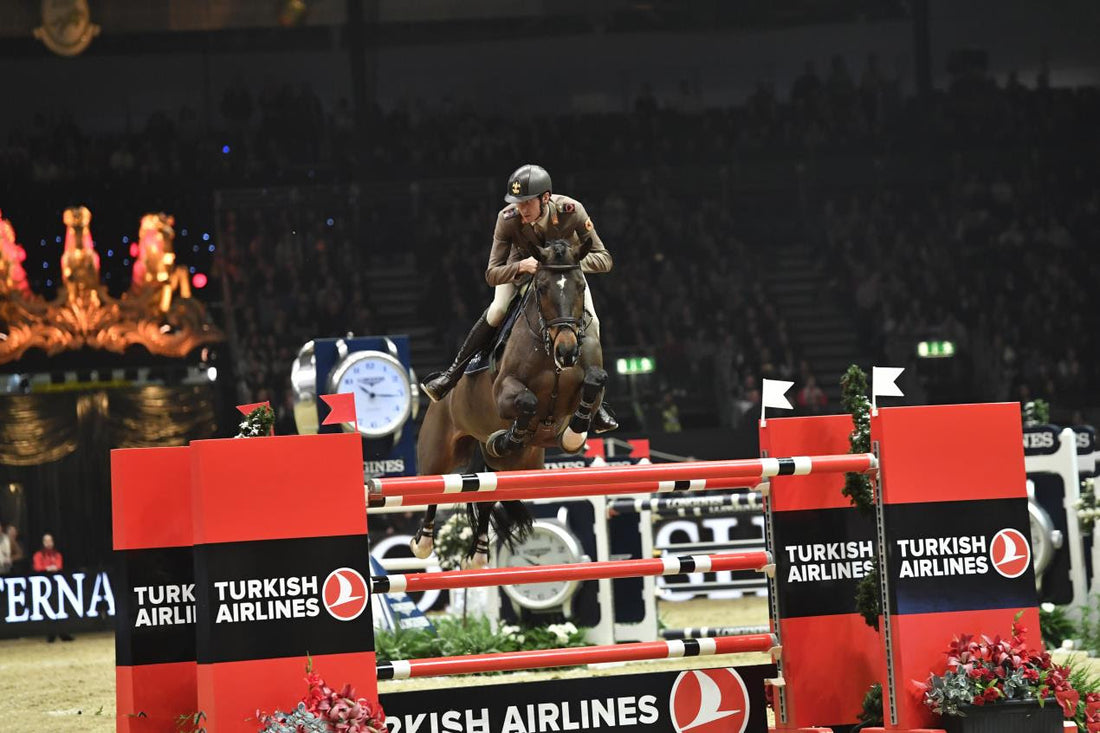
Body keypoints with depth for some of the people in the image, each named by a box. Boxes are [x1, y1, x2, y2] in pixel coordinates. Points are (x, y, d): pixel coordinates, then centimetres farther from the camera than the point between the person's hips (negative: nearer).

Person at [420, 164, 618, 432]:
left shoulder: (571, 211, -36)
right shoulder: (508, 218, -34)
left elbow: (603, 259, -30)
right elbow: (492, 273, -31)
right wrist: (520, 267, -51)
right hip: (522, 266, 0)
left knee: (590, 322, -17)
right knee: (495, 312, -23)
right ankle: (451, 375, -8)